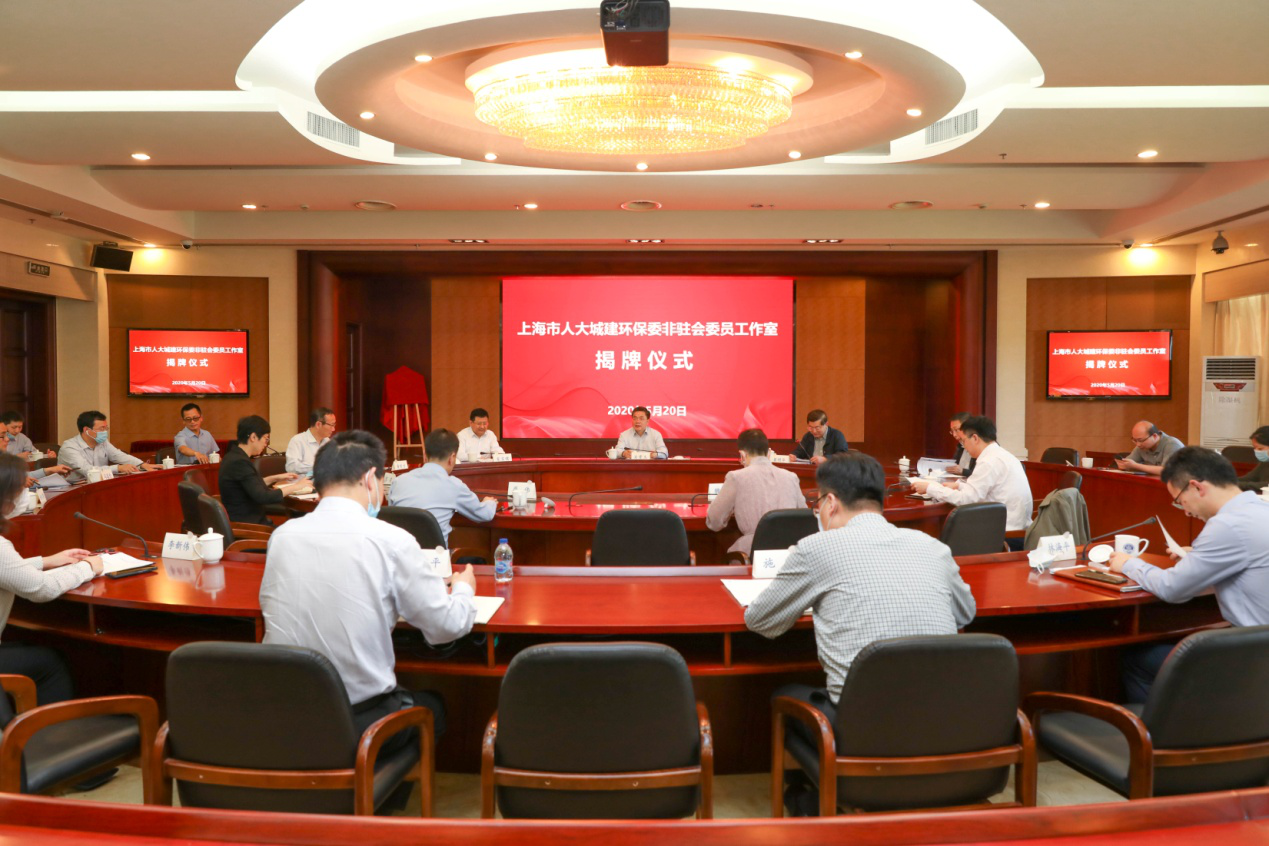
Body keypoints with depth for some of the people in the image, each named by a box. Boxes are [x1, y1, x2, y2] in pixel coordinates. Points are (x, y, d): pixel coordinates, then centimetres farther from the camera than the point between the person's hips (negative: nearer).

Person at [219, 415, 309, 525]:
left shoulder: (234, 456, 10)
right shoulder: (239, 462, -19)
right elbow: (262, 497, -24)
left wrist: (275, 478, 20)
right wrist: (295, 487, -14)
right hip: (246, 525, -9)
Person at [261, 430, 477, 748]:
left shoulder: (281, 536, -2)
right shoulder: (391, 541, -15)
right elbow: (447, 626, -8)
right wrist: (463, 589, 15)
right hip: (360, 723, -4)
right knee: (433, 706, 27)